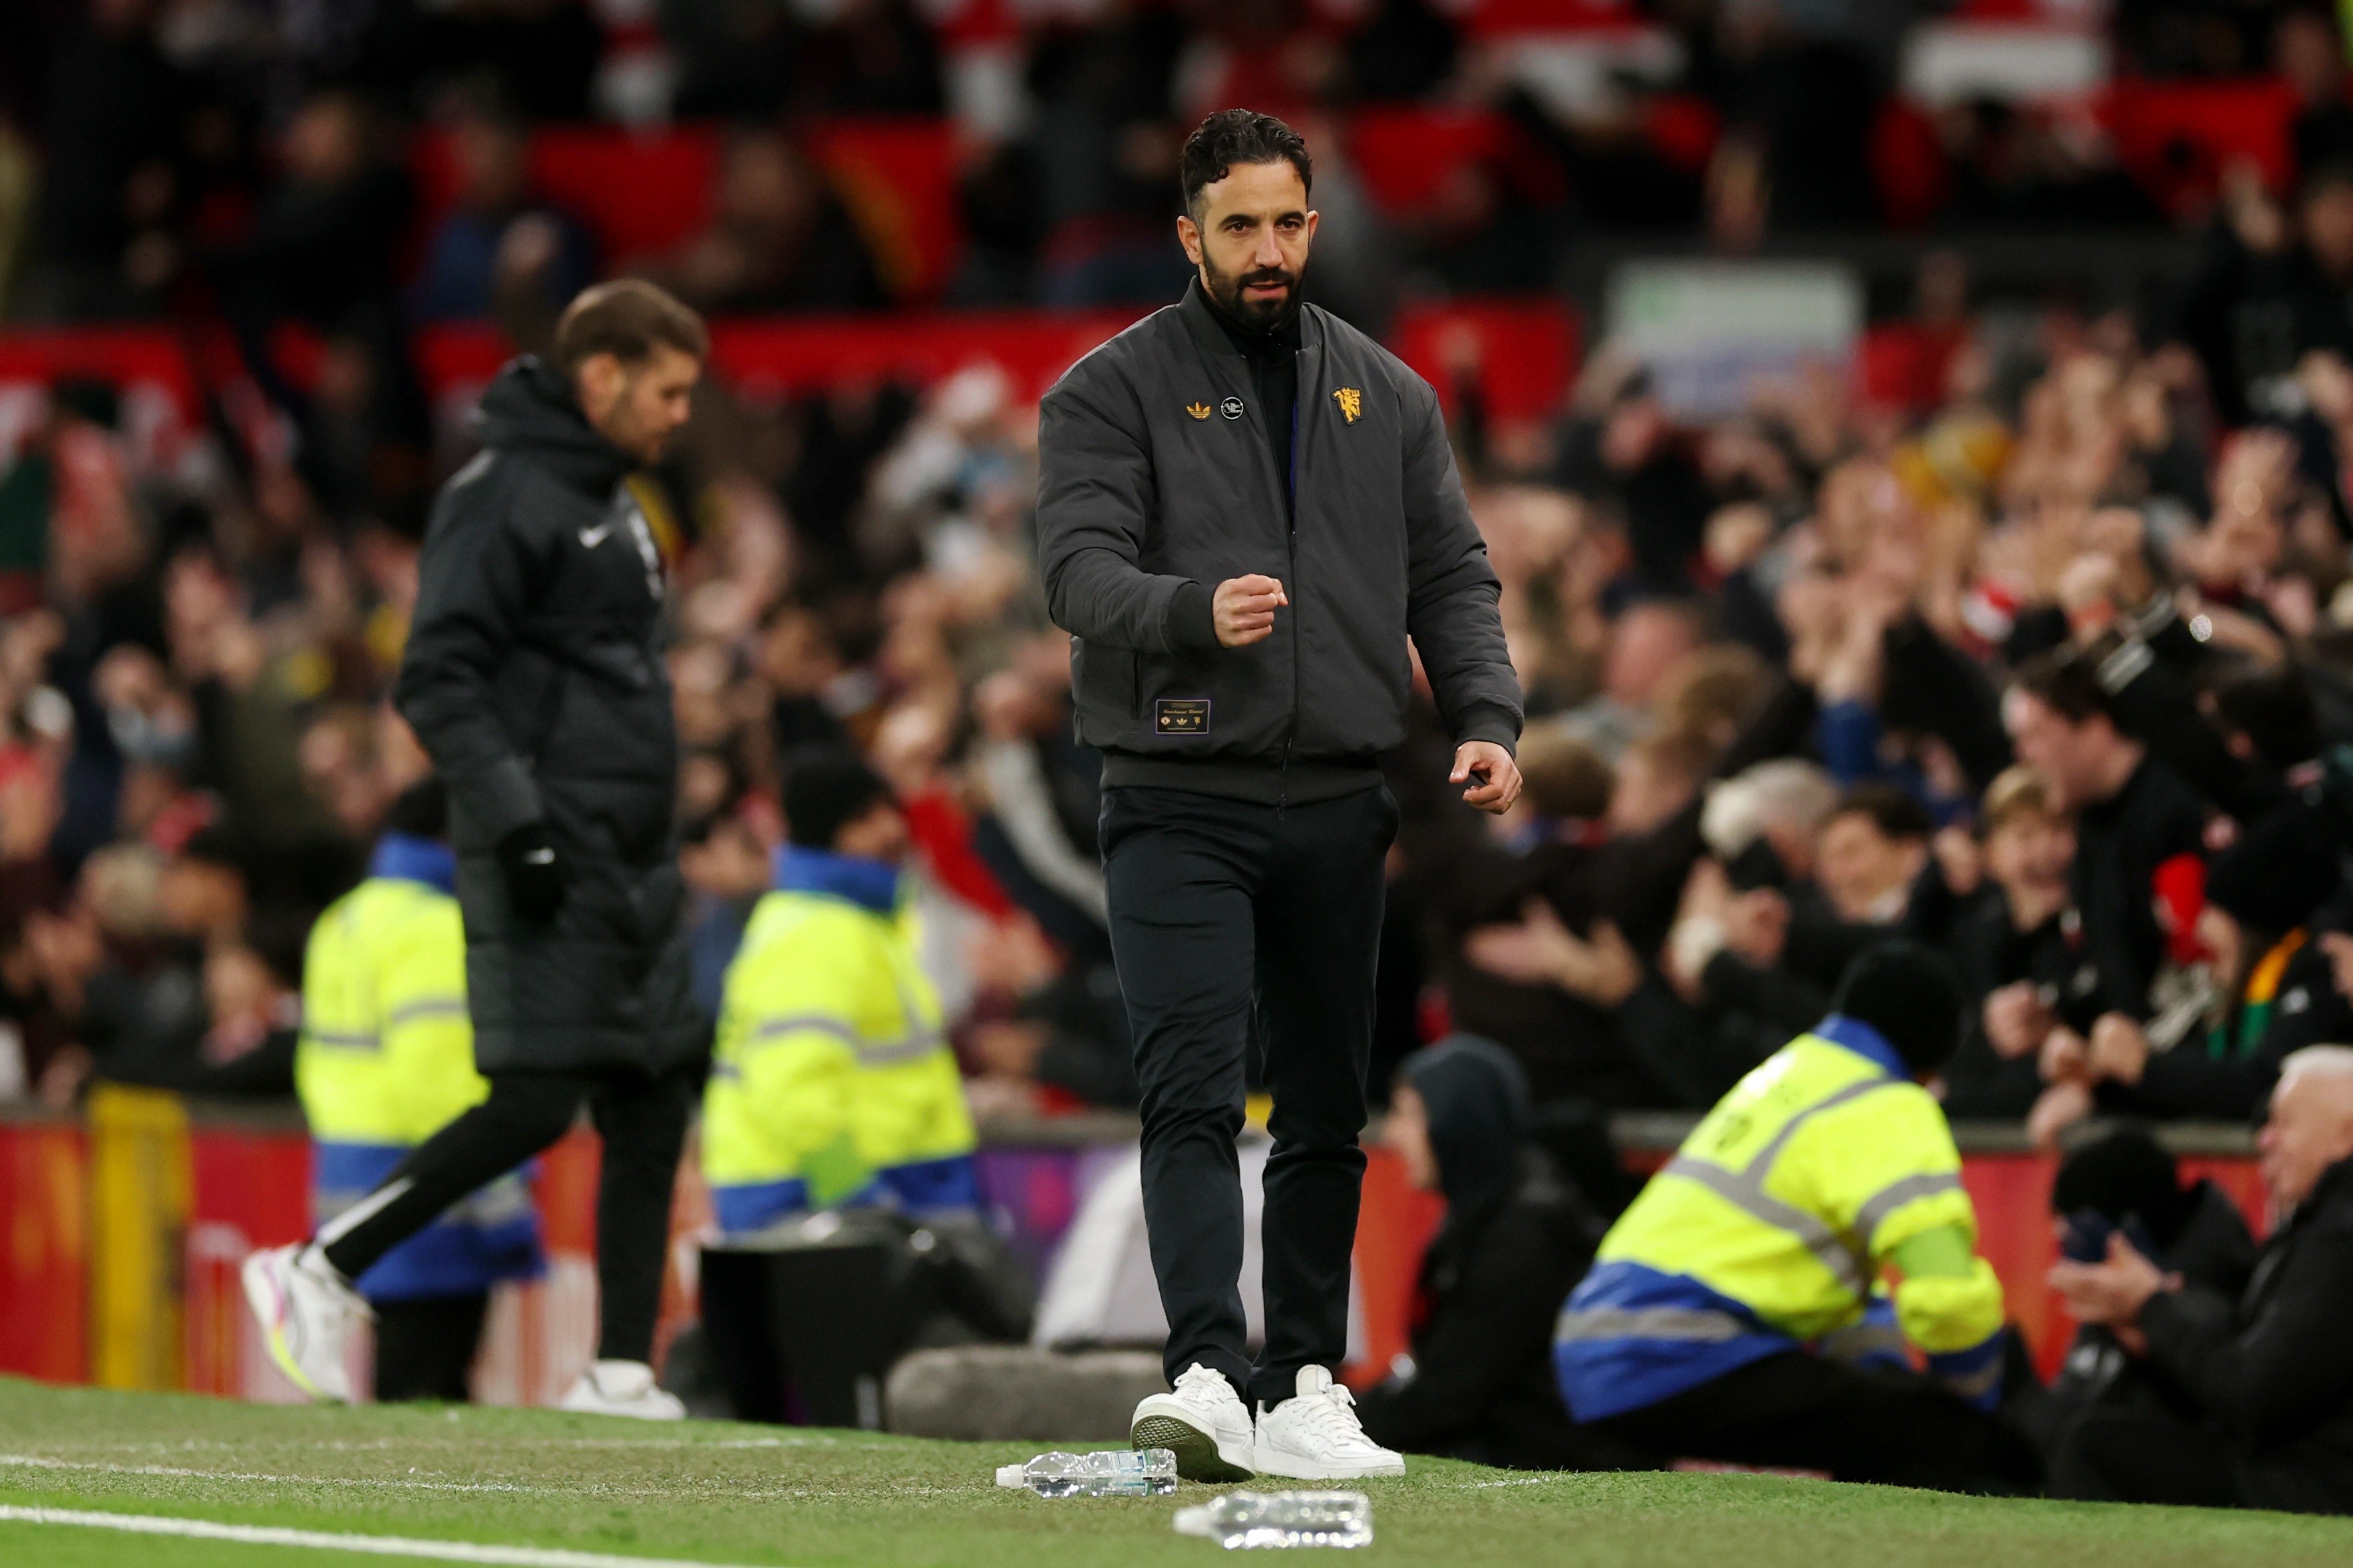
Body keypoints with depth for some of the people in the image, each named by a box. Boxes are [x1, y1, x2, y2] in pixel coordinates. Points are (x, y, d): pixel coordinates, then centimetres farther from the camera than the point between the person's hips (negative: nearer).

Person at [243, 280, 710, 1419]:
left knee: (653, 1109, 3)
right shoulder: (502, 496, -10)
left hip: (632, 860, 9)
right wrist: (515, 821, -23)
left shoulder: (613, 502, 20)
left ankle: (621, 1373, 4)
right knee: (536, 1101, -13)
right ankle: (320, 1272, -3)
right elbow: (438, 680, -16)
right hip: (546, 862, -9)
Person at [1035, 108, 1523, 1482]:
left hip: (1339, 807, 4)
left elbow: (1453, 575, 13)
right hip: (1180, 808, -4)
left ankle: (1309, 1382, 16)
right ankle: (1209, 1378, -26)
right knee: (1195, 1095, -16)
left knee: (1328, 1112, 8)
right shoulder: (1111, 391, 1)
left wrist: (1487, 715, -4)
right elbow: (1081, 570, -11)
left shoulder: (1387, 397, 13)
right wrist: (1194, 610, -31)